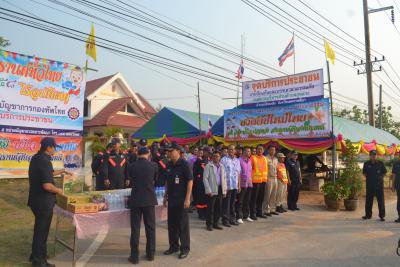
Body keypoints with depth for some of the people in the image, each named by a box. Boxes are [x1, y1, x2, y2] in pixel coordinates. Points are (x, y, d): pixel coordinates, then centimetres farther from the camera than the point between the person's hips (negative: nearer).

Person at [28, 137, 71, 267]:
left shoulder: (36, 158, 7)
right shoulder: (45, 161, -24)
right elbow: (47, 186, -29)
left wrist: (61, 171, 24)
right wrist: (59, 190, -12)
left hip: (36, 199, 10)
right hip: (43, 202, -10)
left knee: (40, 229, 23)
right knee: (41, 231, 5)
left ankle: (36, 256, 38)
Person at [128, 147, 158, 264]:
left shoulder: (131, 166, -3)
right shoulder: (153, 165, -4)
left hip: (135, 200, 0)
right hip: (149, 199, 0)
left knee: (135, 228, 6)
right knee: (150, 228, 12)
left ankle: (134, 256, 10)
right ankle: (150, 254, 20)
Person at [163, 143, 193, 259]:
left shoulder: (184, 164, -12)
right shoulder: (169, 165, 8)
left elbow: (190, 181, -14)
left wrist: (187, 198, -18)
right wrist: (166, 196, 15)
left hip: (182, 200, -6)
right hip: (171, 199, 6)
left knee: (183, 224, 3)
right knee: (171, 224, 13)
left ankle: (185, 248, 16)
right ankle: (173, 246, 28)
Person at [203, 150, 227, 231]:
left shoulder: (222, 166, 12)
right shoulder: (208, 166, -4)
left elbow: (224, 178, 15)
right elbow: (205, 178, -7)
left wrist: (224, 190, 8)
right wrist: (209, 190, -12)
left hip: (220, 190, 5)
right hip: (212, 191, -5)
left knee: (218, 208, 9)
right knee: (210, 208, 0)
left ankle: (215, 223, 22)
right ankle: (209, 224, 13)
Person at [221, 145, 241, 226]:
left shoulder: (237, 160, 14)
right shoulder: (224, 159, -5)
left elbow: (238, 173, 17)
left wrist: (239, 185, 14)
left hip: (235, 186, 5)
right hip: (227, 185, -5)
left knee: (232, 203, 13)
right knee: (226, 204, 0)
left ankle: (232, 219, 22)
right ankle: (225, 220, 9)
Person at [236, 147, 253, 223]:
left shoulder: (250, 161, 13)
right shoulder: (239, 160, -9)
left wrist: (251, 181, 14)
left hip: (249, 183, 7)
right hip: (242, 184, -7)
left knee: (247, 201, 13)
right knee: (240, 202, 0)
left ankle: (246, 216, 24)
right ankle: (239, 217, 6)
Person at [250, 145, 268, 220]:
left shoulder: (265, 158, 13)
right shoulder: (253, 158, -6)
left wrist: (265, 177, 15)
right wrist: (250, 178, -13)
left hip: (263, 181, 6)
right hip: (255, 181, -6)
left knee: (261, 198, 13)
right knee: (254, 198, -2)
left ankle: (259, 212, 24)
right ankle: (253, 214, 5)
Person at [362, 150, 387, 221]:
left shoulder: (380, 163, 0)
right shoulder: (366, 164, 4)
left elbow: (384, 172, 9)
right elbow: (364, 173, 16)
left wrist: (380, 178, 1)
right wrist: (368, 178, 6)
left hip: (379, 184, -2)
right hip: (369, 184, 2)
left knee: (380, 200, 1)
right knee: (369, 200, 7)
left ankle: (382, 215, 9)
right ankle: (368, 215, 17)